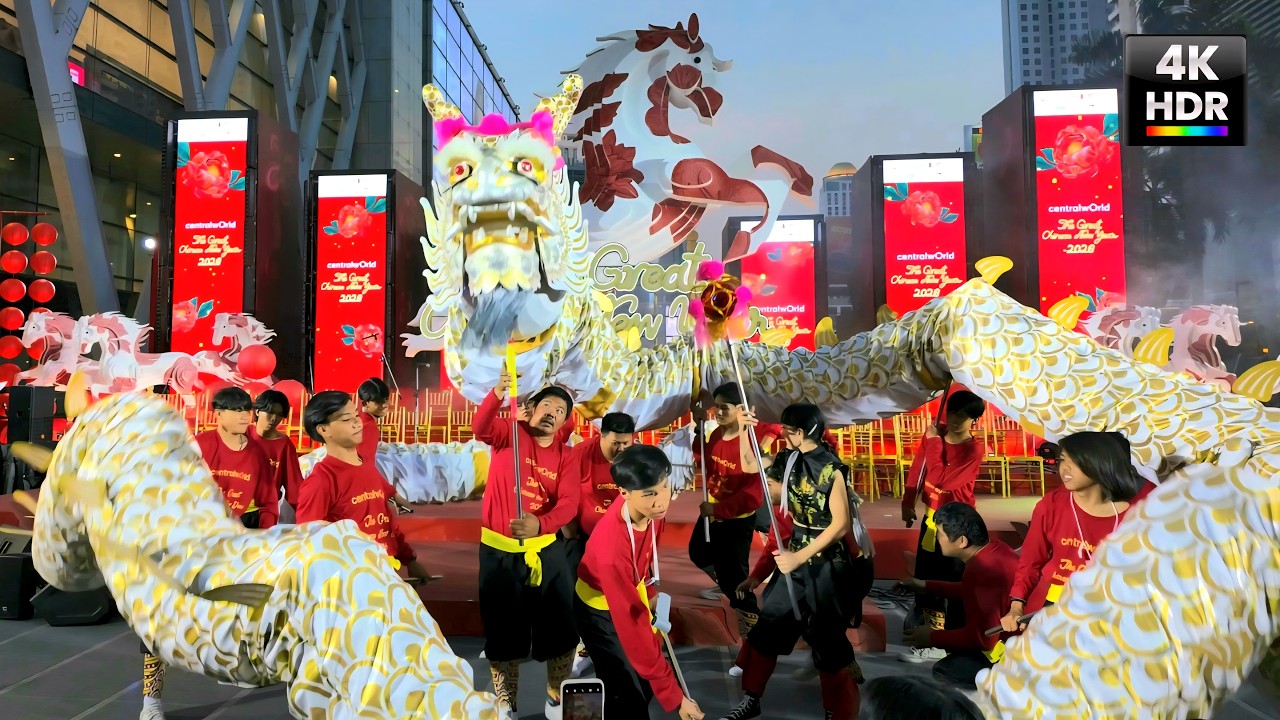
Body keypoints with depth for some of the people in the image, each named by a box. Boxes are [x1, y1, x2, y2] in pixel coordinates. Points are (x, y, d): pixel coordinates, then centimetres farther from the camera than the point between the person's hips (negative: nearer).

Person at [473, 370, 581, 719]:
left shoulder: (565, 456, 1)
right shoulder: (509, 433, -3)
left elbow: (569, 503, -13)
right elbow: (481, 428, -26)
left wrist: (540, 524, -33)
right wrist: (498, 393, -45)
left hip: (547, 549, 2)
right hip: (499, 550, -2)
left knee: (560, 627, 8)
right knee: (503, 630, 10)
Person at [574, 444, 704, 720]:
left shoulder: (650, 509, -23)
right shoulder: (612, 548, -42)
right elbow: (632, 627, -38)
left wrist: (647, 592, 11)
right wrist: (674, 698, -33)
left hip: (631, 593, 6)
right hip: (600, 610, -6)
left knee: (647, 681, 16)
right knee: (629, 695, -2)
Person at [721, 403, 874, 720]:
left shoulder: (831, 468, -20)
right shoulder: (790, 459, 2)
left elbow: (841, 525, -20)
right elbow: (749, 466, 12)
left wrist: (799, 557, -21)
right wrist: (744, 428, -3)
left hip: (828, 561, -7)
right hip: (797, 553, 8)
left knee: (827, 641, 3)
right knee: (767, 627, 13)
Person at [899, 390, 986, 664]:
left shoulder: (974, 449, -17)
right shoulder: (933, 436, 2)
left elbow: (940, 479, -27)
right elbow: (917, 469, 9)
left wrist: (934, 442, -23)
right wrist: (907, 503, 9)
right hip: (931, 517, 7)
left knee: (956, 583, 2)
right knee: (925, 578, 12)